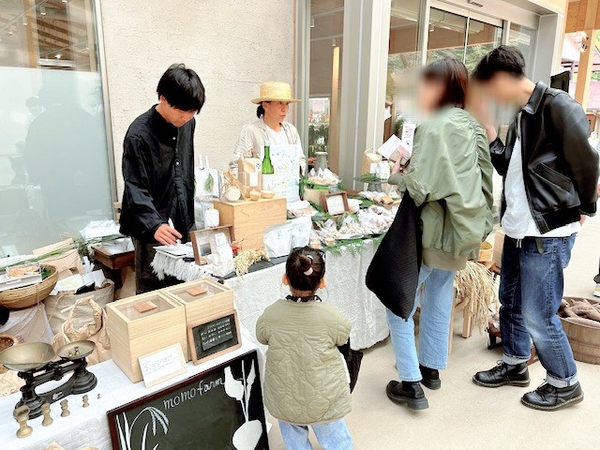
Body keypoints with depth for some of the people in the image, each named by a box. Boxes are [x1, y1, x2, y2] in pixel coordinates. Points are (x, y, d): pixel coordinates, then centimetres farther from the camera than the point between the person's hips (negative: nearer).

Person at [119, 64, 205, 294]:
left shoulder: (187, 124, 5)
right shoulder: (139, 134, -16)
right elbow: (136, 188, -18)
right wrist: (154, 224, -32)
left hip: (183, 224, 6)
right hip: (153, 231, -6)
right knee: (152, 291, 3)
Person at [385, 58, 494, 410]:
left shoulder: (435, 127, -18)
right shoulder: (472, 125, 9)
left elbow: (420, 186, -23)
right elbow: (483, 178, 13)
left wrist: (398, 175, -3)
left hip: (431, 231, -9)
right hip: (459, 227, 9)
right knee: (438, 301, 20)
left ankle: (412, 384, 8)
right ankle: (431, 368, 36)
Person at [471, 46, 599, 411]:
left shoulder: (557, 106, -16)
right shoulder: (523, 115, 12)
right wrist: (486, 124, 7)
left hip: (549, 233, -9)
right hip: (519, 229, 9)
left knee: (537, 314, 0)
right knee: (511, 302, 18)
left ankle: (565, 384, 24)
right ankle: (515, 365, 38)